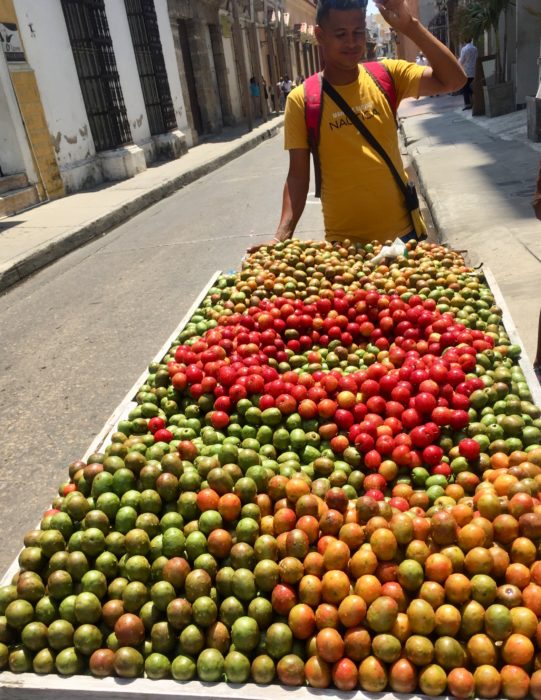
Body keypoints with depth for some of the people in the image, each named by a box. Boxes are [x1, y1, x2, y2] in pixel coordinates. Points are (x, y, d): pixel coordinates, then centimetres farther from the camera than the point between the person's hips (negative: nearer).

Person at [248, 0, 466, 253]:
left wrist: (410, 26, -20)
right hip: (344, 241, -2)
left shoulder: (387, 75, -1)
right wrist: (282, 236, -17)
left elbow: (453, 80, -10)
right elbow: (298, 175, -5)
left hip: (402, 230, 3)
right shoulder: (301, 100, -7)